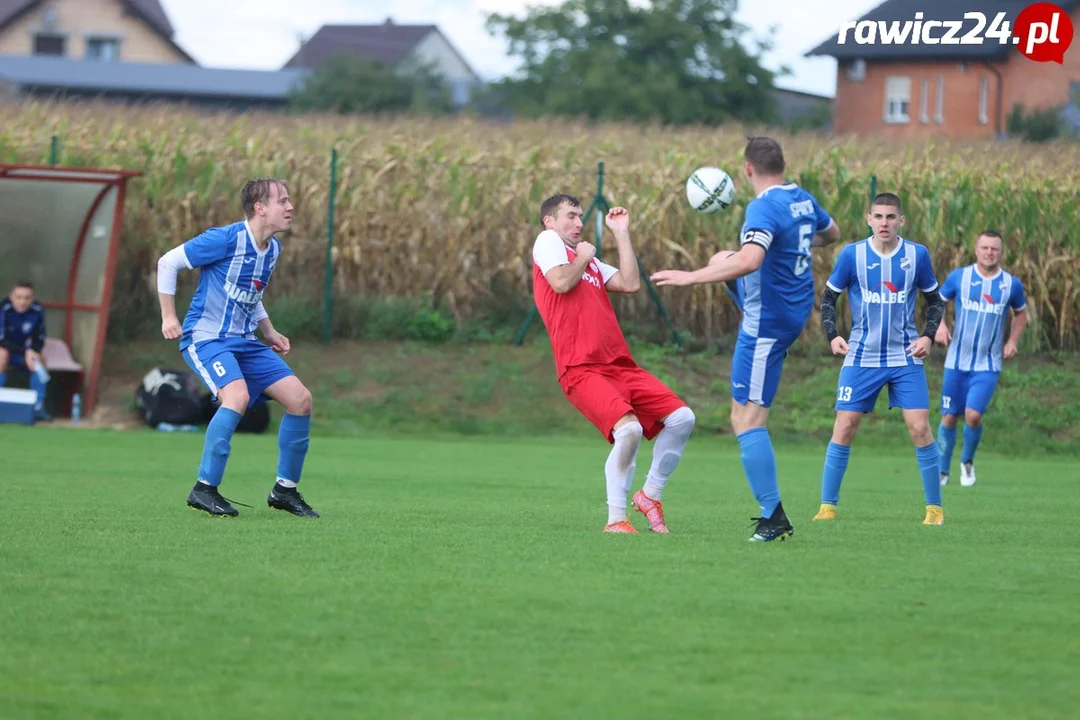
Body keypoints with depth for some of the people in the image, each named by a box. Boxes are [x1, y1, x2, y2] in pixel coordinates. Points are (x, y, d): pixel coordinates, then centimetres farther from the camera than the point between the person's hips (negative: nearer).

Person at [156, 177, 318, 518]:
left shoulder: (273, 249, 9)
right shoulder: (227, 239, -16)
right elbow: (168, 262, -9)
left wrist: (269, 332, 15)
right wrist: (168, 316, -11)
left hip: (244, 341, 8)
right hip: (206, 337, -8)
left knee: (300, 400, -3)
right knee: (237, 395, -33)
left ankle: (285, 489, 10)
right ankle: (204, 488, -24)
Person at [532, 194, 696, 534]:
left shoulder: (591, 262, 28)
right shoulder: (548, 241, 7)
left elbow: (630, 284, 13)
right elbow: (561, 282, -12)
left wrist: (621, 233, 19)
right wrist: (583, 257, 5)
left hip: (621, 366, 8)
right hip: (581, 369, -8)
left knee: (682, 418, -2)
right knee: (629, 429, -28)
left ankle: (650, 494, 14)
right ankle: (615, 520, -17)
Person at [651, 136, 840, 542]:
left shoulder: (764, 208, -24)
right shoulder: (804, 200, 3)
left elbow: (748, 262, -39)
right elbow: (831, 233, 24)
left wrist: (690, 278, -33)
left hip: (768, 323, -9)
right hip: (797, 308, 9)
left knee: (746, 419, -7)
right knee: (721, 260, 32)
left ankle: (774, 519, -11)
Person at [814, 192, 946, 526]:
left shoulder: (917, 255, -2)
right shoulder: (852, 255, -5)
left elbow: (935, 300, 10)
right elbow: (828, 297, 5)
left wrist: (928, 336, -5)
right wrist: (832, 335, -9)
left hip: (906, 358, 0)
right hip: (862, 357, 0)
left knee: (920, 428, -8)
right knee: (844, 428, -4)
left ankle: (934, 507, 4)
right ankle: (828, 505, 6)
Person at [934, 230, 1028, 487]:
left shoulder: (1011, 284, 0)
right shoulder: (958, 277, -2)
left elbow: (1021, 313, 18)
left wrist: (1013, 341, 3)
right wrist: (940, 325, -8)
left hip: (988, 365, -1)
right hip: (957, 362, 1)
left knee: (973, 414, -17)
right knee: (949, 417, 3)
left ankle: (967, 462, 11)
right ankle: (942, 470, 22)